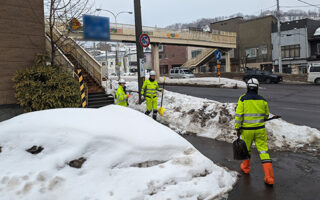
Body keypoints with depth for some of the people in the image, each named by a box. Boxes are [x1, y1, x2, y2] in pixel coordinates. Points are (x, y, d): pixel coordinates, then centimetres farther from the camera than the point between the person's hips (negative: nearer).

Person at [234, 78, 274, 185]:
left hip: (247, 130, -1)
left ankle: (246, 167, 40)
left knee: (246, 148, 20)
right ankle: (269, 177, -1)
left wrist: (237, 128, -2)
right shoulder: (263, 100, 0)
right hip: (260, 130, 1)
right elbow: (266, 115, 12)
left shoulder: (243, 99, -8)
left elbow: (238, 115, -11)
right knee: (263, 151, 3)